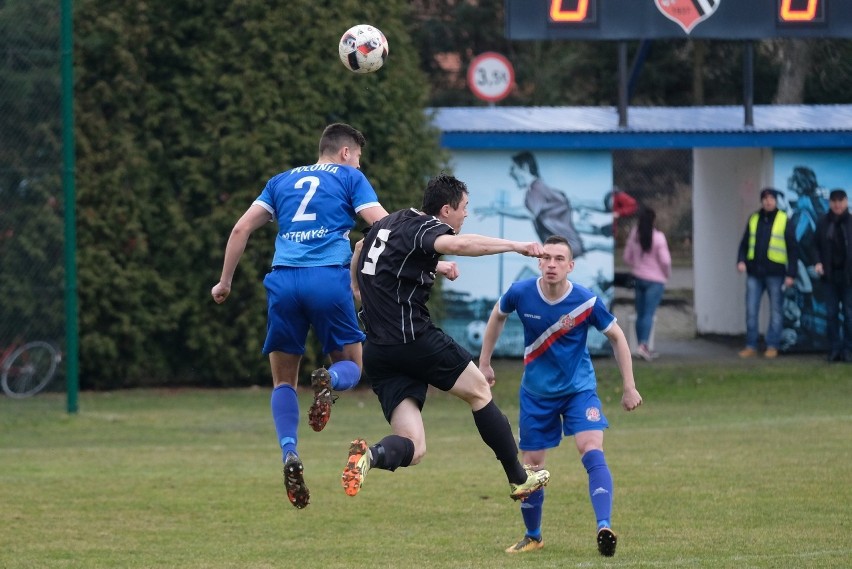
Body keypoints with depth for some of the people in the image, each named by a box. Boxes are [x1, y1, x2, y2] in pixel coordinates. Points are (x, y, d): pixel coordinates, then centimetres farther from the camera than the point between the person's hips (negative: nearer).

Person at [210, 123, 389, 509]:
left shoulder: (282, 181, 24)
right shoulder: (350, 178, 14)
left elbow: (242, 228, 15)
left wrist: (225, 282, 21)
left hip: (283, 279, 3)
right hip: (329, 278, -3)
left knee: (283, 380, 13)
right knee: (351, 366, 14)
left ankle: (289, 452, -12)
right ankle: (328, 381, -24)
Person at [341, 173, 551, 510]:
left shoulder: (388, 223, 18)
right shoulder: (424, 229, -9)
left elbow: (359, 247, 40)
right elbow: (457, 244, -33)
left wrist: (359, 291, 49)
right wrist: (516, 246, -31)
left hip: (377, 352, 8)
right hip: (414, 338, -8)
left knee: (412, 449, 1)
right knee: (479, 391, 16)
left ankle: (370, 456, -31)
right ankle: (518, 479, 22)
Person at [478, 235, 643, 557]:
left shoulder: (586, 302, -20)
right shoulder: (521, 294, -16)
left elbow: (616, 337, -4)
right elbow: (498, 316, 8)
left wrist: (629, 387, -3)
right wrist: (484, 363, 12)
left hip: (579, 388, -2)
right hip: (537, 392, 2)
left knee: (592, 452, -24)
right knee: (531, 468, 7)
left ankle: (604, 529, -31)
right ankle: (533, 537, 28)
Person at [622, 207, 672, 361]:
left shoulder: (634, 234, 0)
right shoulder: (658, 237, -14)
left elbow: (627, 257, 7)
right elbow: (665, 260, -14)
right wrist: (667, 273, 5)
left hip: (638, 278, 5)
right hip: (655, 279, -5)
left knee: (641, 314, 11)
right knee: (649, 313, -10)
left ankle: (642, 347, 14)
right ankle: (643, 345, -24)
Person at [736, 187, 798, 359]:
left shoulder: (784, 221, 0)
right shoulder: (754, 219, 11)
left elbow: (792, 249, -1)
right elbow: (744, 243, 16)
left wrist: (791, 274, -7)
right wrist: (741, 260, -3)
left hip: (775, 273, -4)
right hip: (754, 272, 4)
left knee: (776, 311, 3)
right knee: (751, 310, 2)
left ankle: (772, 346, 8)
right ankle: (751, 346, 9)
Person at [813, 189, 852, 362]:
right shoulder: (823, 223, 4)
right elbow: (817, 246, 10)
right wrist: (818, 262, -7)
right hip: (830, 275, 2)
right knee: (831, 314, 4)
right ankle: (835, 349, 8)